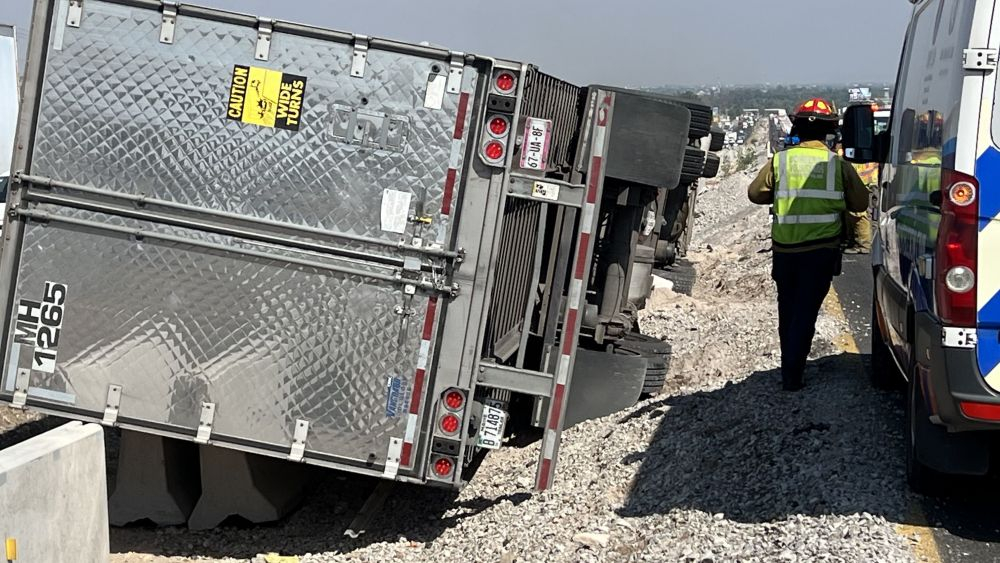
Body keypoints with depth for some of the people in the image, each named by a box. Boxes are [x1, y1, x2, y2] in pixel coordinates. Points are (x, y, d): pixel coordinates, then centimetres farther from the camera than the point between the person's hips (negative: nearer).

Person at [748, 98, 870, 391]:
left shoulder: (779, 161, -2)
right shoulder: (839, 165, -3)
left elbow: (755, 193, 8)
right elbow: (860, 203, 6)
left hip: (784, 249, 2)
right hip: (820, 250, -2)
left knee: (787, 309, 18)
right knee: (806, 312, 2)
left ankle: (788, 367, 28)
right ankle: (793, 374, -2)